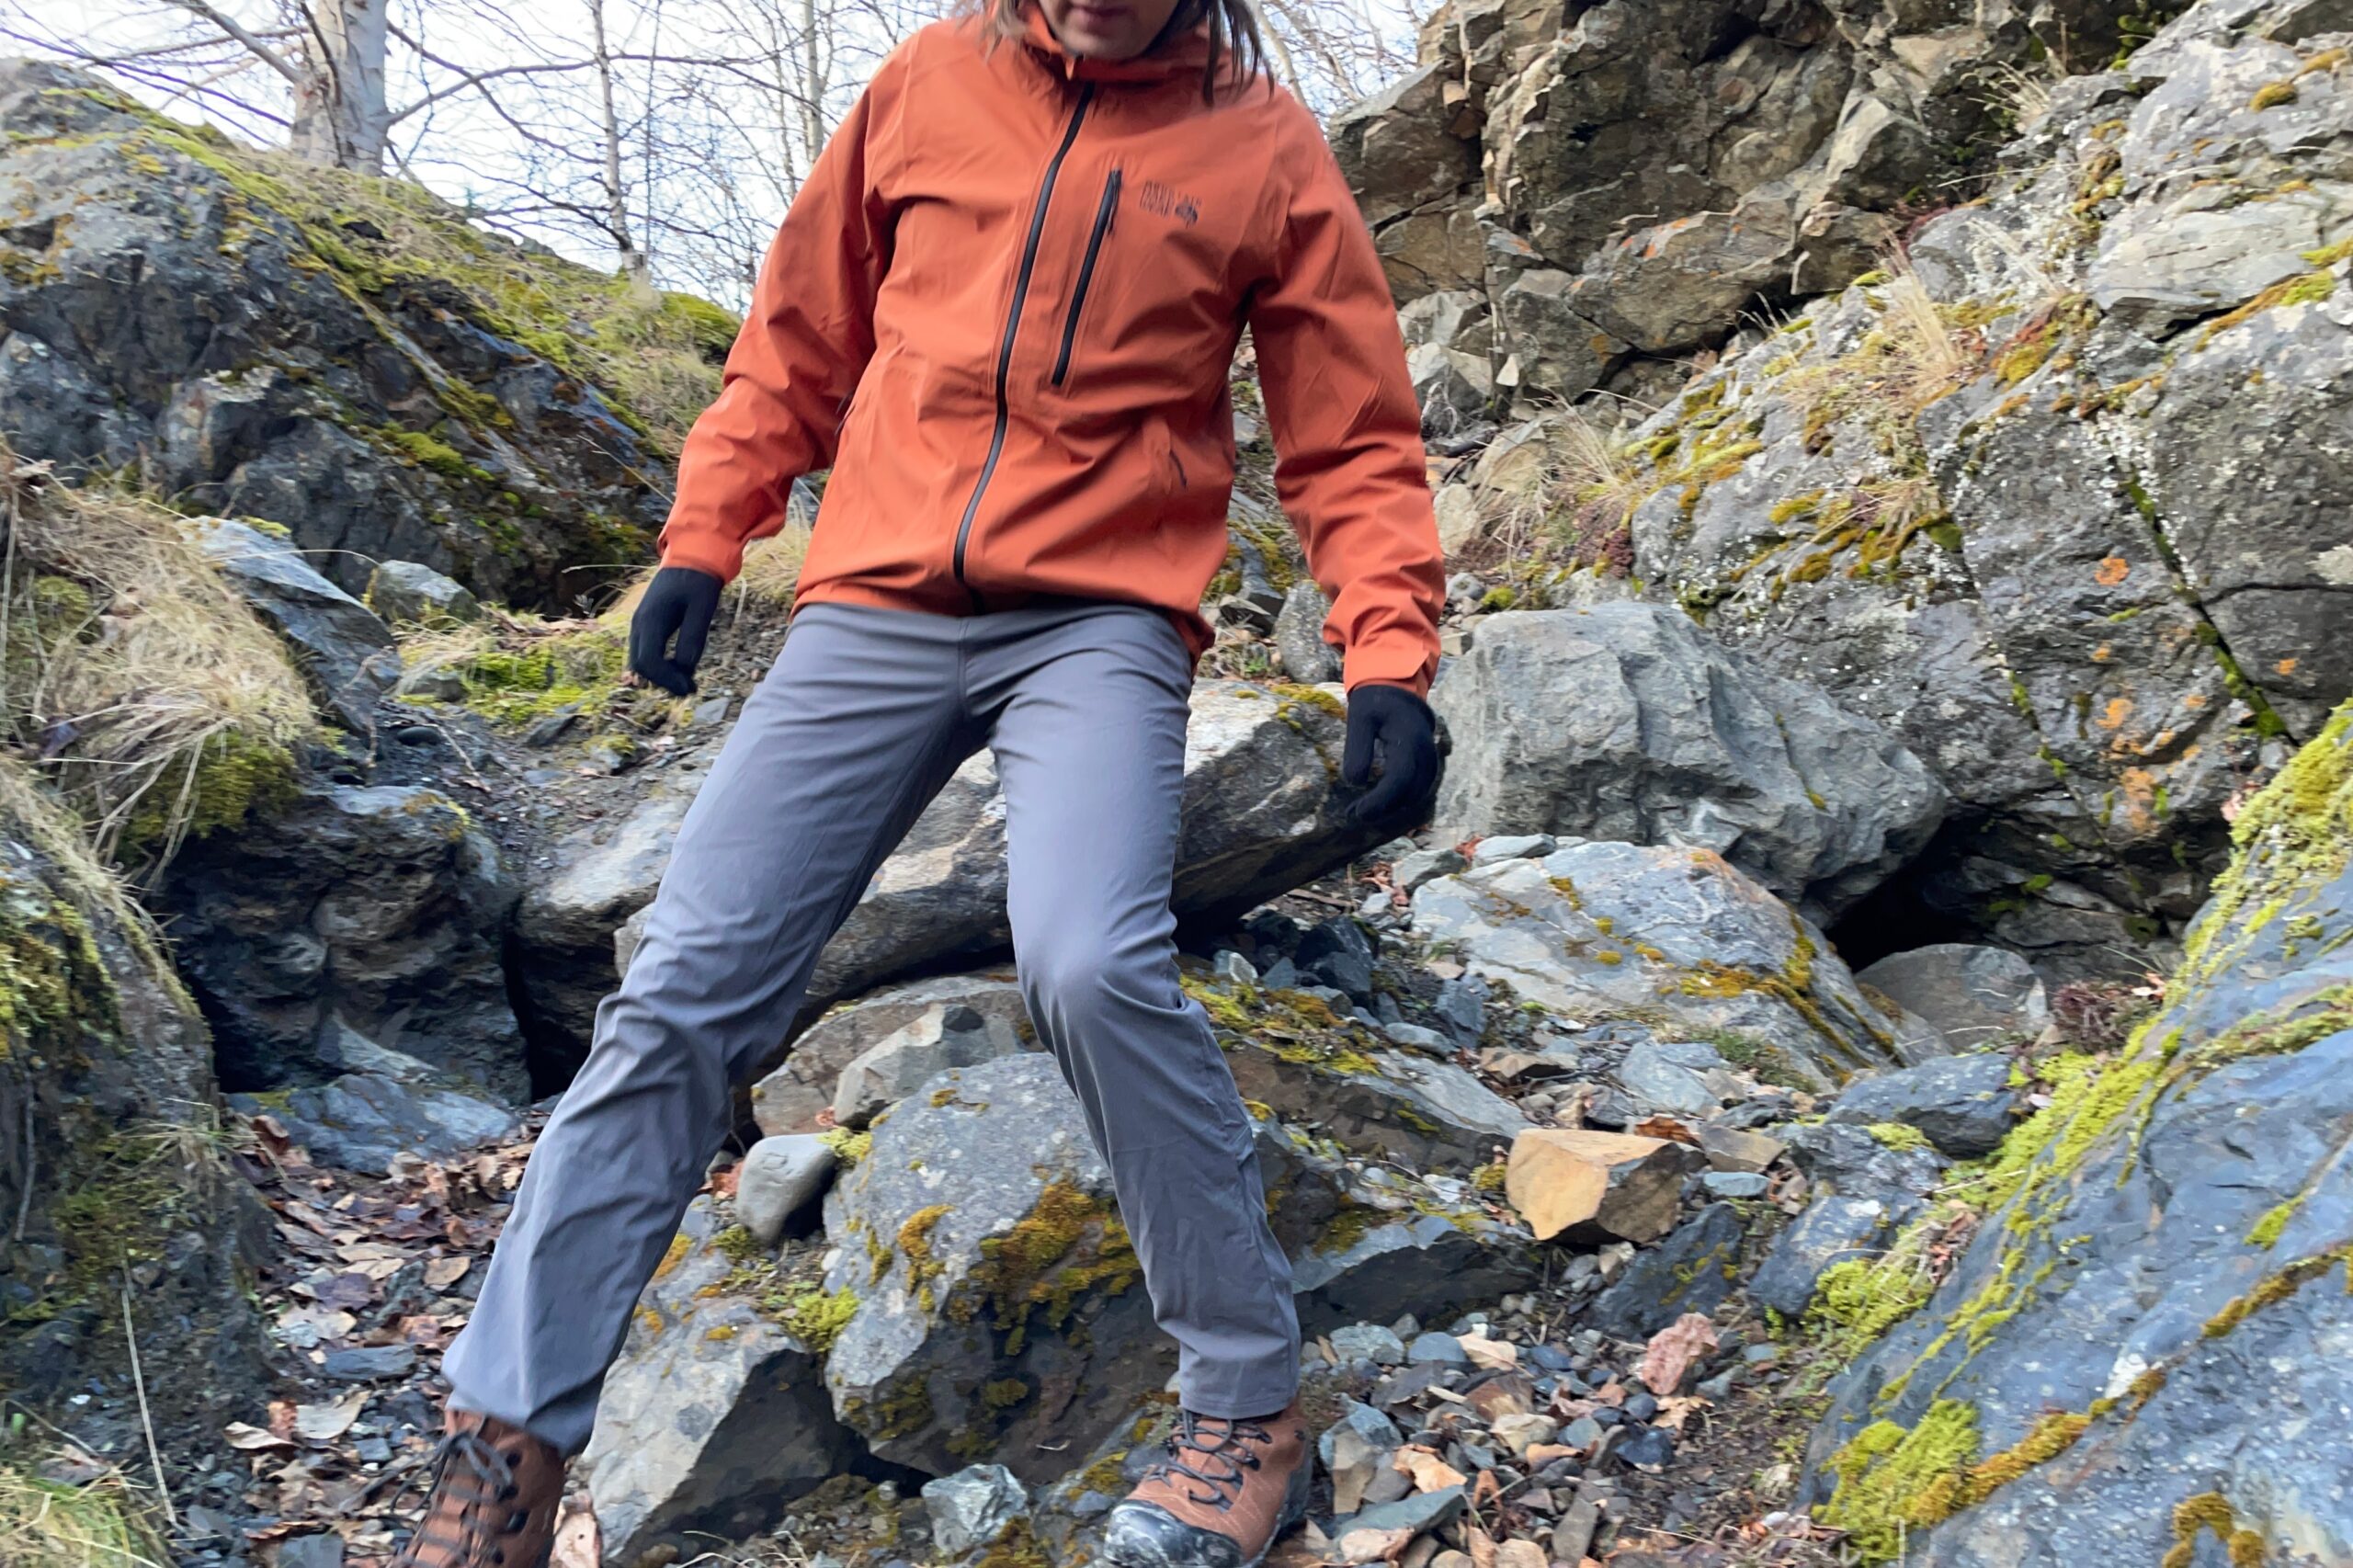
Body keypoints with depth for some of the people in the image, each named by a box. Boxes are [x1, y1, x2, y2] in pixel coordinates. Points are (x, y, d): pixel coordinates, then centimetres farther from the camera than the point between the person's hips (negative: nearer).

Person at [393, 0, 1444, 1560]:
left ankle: (1252, 1404, -6)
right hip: (873, 611, 3)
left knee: (1093, 966, -28)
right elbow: (803, 335, 19)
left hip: (1101, 617, -3)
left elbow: (1356, 441, 6)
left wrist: (1391, 662, -8)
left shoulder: (1268, 150, 5)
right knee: (684, 995, -4)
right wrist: (704, 538, 12)